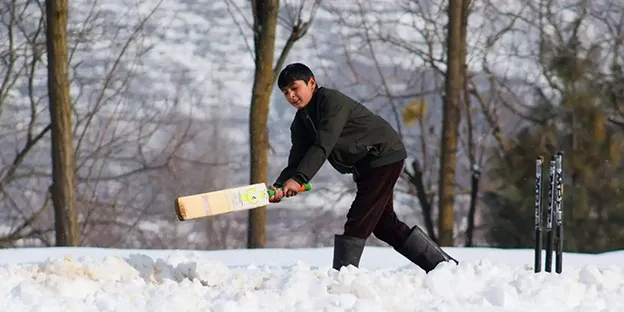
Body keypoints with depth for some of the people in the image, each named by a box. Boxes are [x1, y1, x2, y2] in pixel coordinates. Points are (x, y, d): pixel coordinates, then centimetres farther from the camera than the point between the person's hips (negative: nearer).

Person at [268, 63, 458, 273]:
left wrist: (299, 179, -44)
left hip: (384, 156, -10)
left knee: (358, 220, -16)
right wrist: (279, 186, -29)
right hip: (365, 166, 10)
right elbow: (296, 162, -8)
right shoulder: (301, 123, 3)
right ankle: (442, 264, 23)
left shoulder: (332, 101, -23)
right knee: (384, 224, 15)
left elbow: (323, 146, -35)